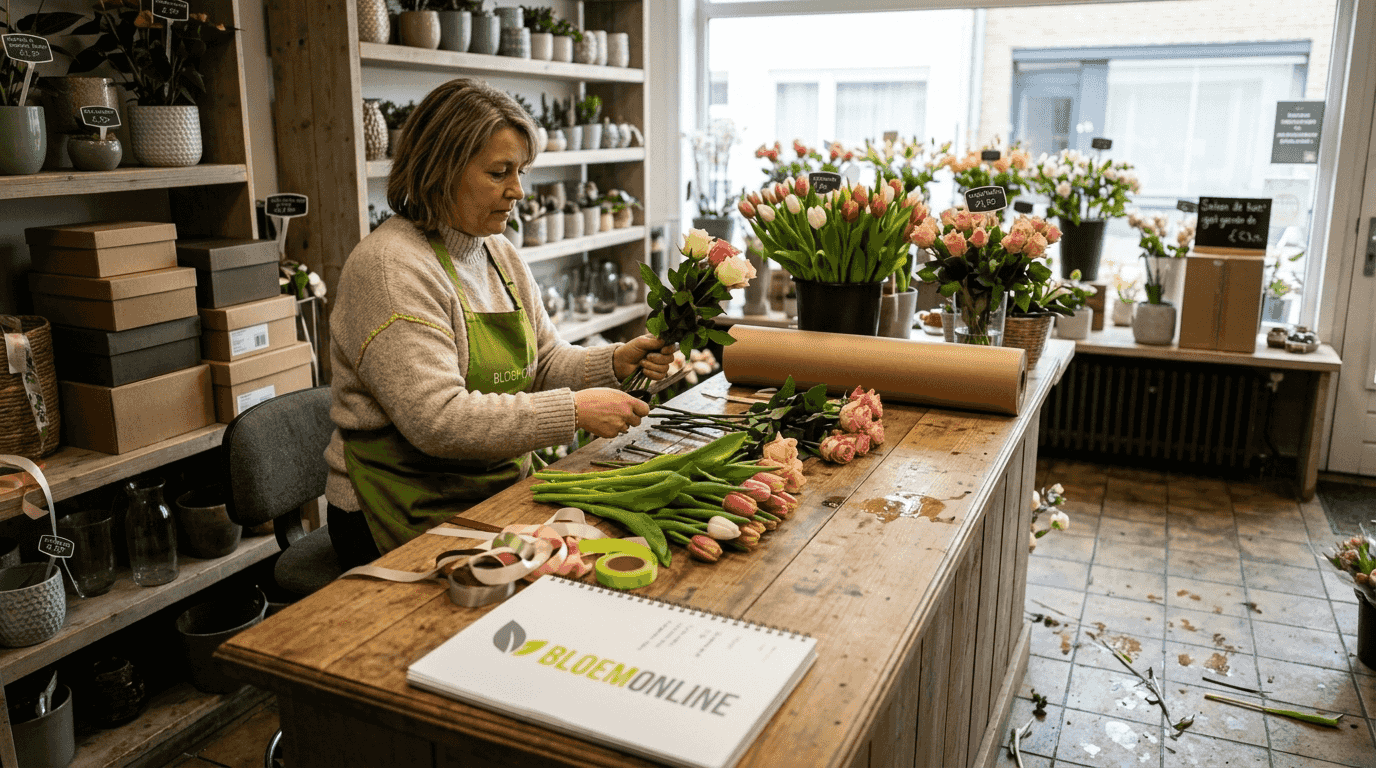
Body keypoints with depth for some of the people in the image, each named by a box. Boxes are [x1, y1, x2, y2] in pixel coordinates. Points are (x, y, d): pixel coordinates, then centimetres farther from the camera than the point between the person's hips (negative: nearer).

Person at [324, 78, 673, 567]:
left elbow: (544, 362, 15)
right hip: (413, 522, -8)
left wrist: (615, 362, -4)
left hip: (500, 490, 8)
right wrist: (573, 411, -26)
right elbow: (436, 420, -25)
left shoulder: (499, 253, 11)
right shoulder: (388, 269, -17)